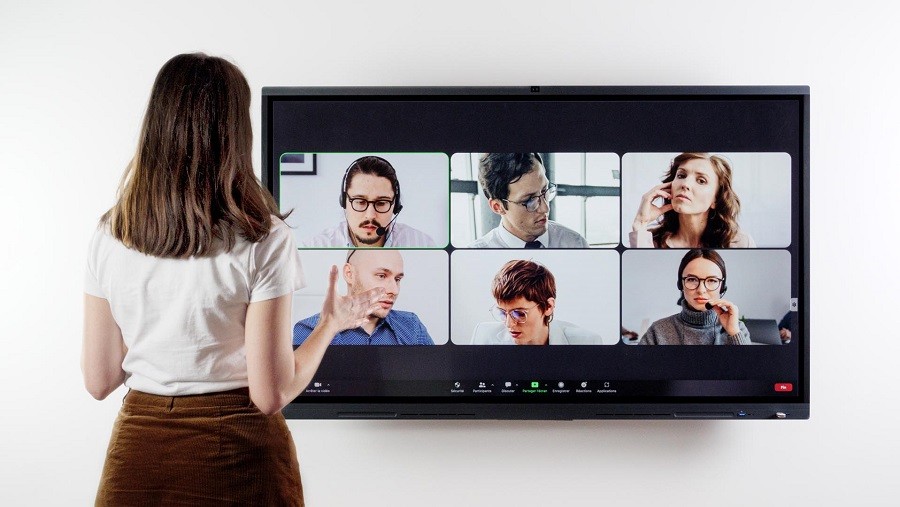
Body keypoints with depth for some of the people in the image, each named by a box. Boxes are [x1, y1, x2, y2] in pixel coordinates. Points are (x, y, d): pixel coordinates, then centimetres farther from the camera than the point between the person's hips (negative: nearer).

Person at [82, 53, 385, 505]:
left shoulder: (109, 236, -4)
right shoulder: (263, 239, -15)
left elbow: (98, 381, 2)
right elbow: (271, 394, -14)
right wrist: (331, 323, 1)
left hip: (137, 450, 3)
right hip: (236, 457, -2)